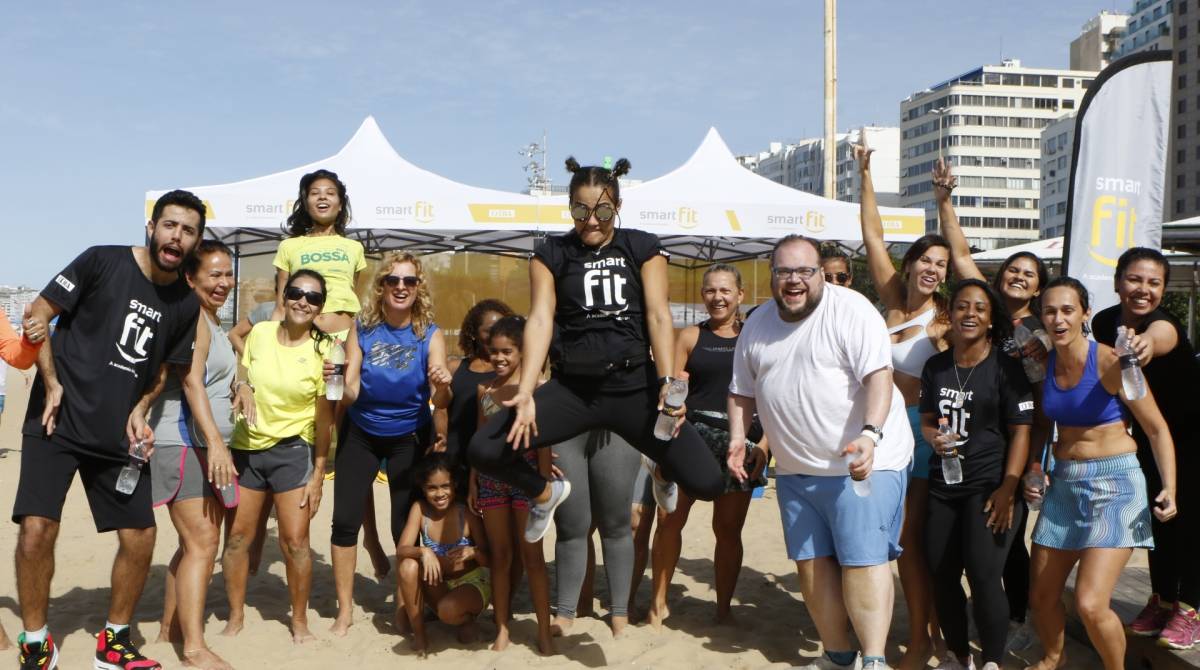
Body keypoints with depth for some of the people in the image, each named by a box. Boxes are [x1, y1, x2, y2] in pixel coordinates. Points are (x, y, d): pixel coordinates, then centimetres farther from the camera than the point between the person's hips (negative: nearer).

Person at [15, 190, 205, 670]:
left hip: (118, 437, 4)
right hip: (57, 422, -4)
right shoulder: (102, 262, -8)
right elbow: (38, 314, -4)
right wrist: (51, 383, -10)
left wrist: (138, 412, -1)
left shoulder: (186, 304, 4)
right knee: (37, 528, -15)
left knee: (141, 537, 3)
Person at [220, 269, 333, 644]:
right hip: (245, 448, 3)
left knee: (295, 542, -5)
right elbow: (239, 374, 16)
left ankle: (300, 620, 14)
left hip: (292, 451, -3)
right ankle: (235, 617, 25)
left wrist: (318, 475, -7)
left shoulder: (323, 350, -9)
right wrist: (242, 386, -10)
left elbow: (324, 417, -6)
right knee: (237, 536, 7)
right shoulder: (259, 333, -1)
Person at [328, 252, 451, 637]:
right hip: (360, 435, 1)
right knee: (345, 519, -3)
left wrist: (442, 386, -45)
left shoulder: (430, 335, -14)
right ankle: (344, 610, 12)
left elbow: (438, 398, -23)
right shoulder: (363, 329, -12)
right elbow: (349, 393, -15)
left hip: (410, 438, -1)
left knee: (406, 526, 4)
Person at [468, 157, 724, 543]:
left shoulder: (642, 247, 6)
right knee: (482, 450, -17)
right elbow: (540, 319, -5)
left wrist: (667, 383, -17)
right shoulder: (551, 254, 7)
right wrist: (526, 393, -18)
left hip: (635, 386, 0)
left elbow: (658, 317, -2)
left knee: (707, 484, -12)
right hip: (572, 389, 1)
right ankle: (546, 493, 17)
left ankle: (663, 473, 28)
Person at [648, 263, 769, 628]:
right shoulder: (690, 336, 8)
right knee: (669, 518, -5)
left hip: (740, 441, 0)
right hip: (693, 433, 0)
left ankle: (724, 609, 21)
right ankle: (659, 602, 10)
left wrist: (764, 442, -6)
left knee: (728, 529, 6)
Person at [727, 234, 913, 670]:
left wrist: (869, 434, -31)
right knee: (812, 561, 9)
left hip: (863, 461, -6)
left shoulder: (850, 310, -11)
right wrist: (737, 438, 3)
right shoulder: (757, 325, 9)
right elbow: (742, 391, 16)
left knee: (863, 561, -9)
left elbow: (879, 377, -19)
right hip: (795, 468, 6)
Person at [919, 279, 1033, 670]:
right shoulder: (935, 367, 8)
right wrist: (934, 438, -8)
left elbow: (1020, 431, -8)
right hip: (943, 485, 5)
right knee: (941, 573, 8)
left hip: (990, 486, -5)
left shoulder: (1005, 367, -6)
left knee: (983, 575, -9)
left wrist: (1008, 488, -16)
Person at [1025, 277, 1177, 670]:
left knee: (1091, 604, -15)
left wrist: (1169, 489, -18)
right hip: (1064, 483, 6)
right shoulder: (1043, 364, 2)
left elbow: (1157, 429, -9)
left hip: (1114, 483, -5)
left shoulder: (1110, 362, -14)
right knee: (1041, 597, 13)